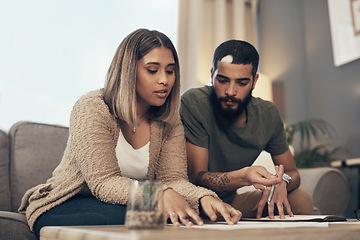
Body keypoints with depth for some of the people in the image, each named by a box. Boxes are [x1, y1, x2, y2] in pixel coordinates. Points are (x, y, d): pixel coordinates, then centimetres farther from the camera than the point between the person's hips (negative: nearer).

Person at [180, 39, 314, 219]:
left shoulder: (268, 114, -6)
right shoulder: (193, 102, -22)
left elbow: (292, 172, 4)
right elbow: (196, 176, -22)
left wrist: (281, 181, -22)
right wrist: (244, 176, -41)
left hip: (232, 200, 4)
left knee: (301, 199, -13)